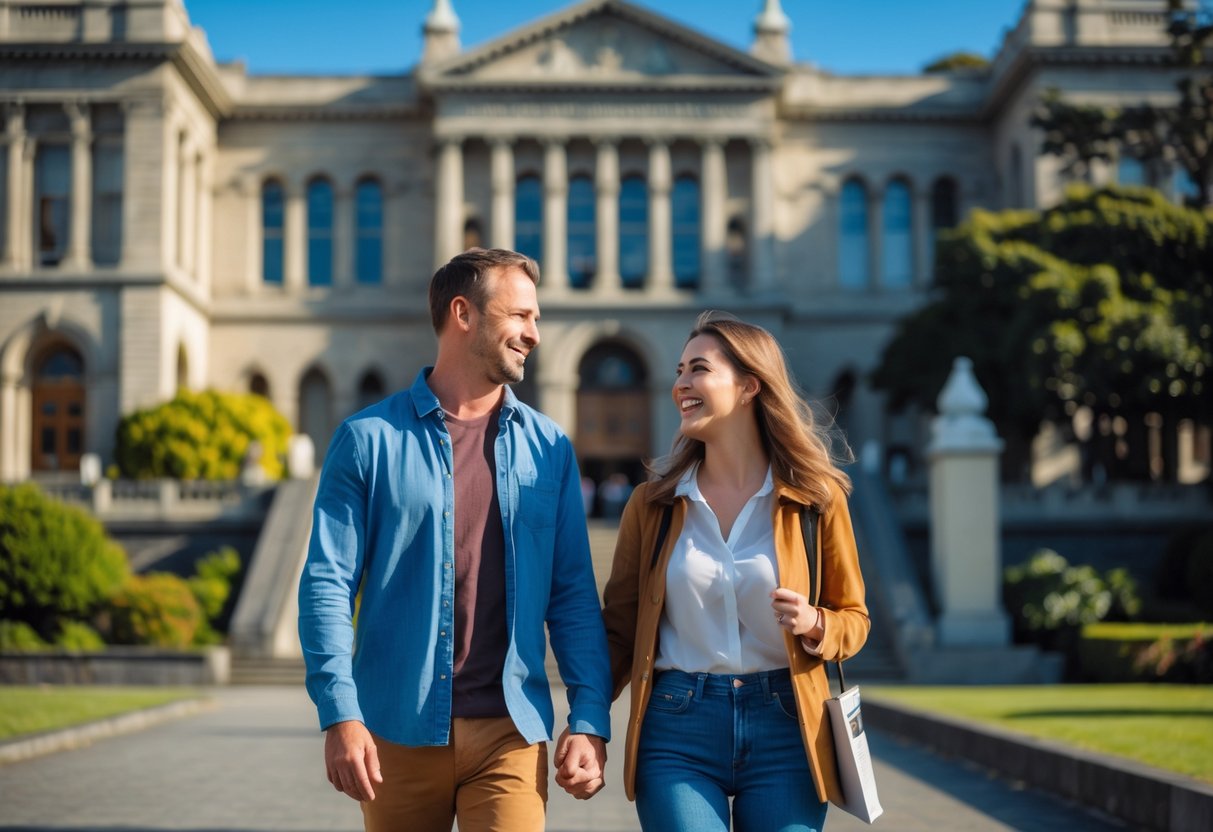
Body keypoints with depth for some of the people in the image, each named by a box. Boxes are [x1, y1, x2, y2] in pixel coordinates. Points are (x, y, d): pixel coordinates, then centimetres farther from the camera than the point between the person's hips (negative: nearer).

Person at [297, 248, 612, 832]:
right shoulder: (370, 438, 0)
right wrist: (339, 716, -13)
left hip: (511, 732, 1)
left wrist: (590, 720, -1)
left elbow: (574, 597, 8)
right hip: (398, 732, -1)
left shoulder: (547, 447, 8)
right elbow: (327, 584, -3)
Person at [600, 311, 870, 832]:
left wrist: (815, 626, -12)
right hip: (676, 731, 0)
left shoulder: (815, 498, 2)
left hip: (784, 729, 0)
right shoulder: (652, 504, 5)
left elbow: (853, 618, 10)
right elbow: (619, 629, 7)